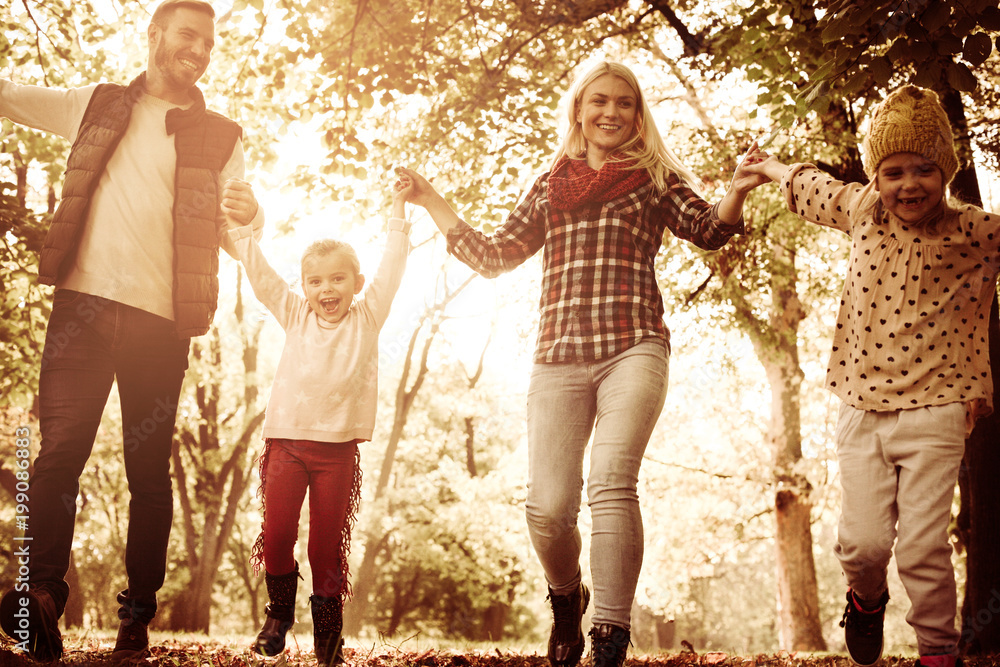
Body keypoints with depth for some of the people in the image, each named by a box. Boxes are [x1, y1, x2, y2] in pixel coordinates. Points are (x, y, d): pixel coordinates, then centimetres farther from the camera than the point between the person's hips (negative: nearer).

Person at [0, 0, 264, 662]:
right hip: (84, 302, 1)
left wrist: (248, 212, -15)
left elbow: (235, 240, 8)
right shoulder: (100, 105, 17)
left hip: (160, 317, 0)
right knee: (61, 447, -13)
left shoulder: (221, 136, 13)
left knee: (149, 469, 0)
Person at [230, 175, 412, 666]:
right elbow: (260, 274, 12)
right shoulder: (295, 315, 11)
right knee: (277, 534, -1)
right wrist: (239, 223, 9)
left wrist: (398, 208, 4)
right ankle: (279, 614, 22)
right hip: (286, 440, 1)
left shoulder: (367, 317, 7)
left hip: (338, 446, -1)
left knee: (327, 543, 2)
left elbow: (392, 266, 5)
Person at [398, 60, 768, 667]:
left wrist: (737, 193, -18)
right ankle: (567, 600, 25)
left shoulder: (656, 178, 15)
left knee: (612, 481, -23)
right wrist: (432, 202, 23)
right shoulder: (550, 188, 22)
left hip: (633, 348, -2)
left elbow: (711, 230, 2)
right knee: (547, 508, -7)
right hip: (559, 356, 3)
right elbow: (494, 257, 24)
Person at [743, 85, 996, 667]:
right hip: (863, 407, 3)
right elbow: (809, 186, 24)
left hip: (936, 408, -2)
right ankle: (867, 598, 34)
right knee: (862, 542, -1)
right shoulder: (862, 210, 4)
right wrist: (768, 167, 38)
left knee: (923, 546, -6)